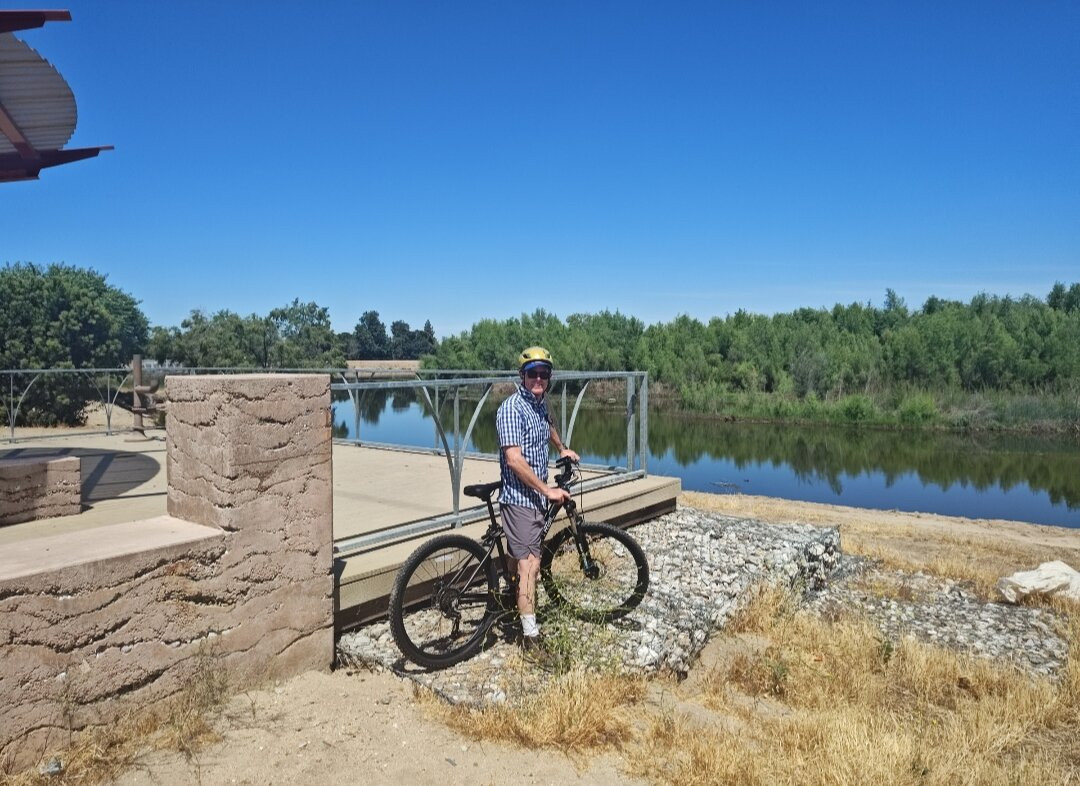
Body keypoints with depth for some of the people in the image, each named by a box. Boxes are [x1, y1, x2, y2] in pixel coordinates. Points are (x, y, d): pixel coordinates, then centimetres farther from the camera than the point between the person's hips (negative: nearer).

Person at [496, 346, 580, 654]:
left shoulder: (539, 404, 9)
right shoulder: (512, 408, -18)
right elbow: (514, 459, -25)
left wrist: (562, 449, 44)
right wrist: (548, 490, -21)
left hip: (535, 496, 8)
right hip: (519, 497, -8)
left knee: (518, 559, 20)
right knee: (530, 564, -9)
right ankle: (531, 635, -3)